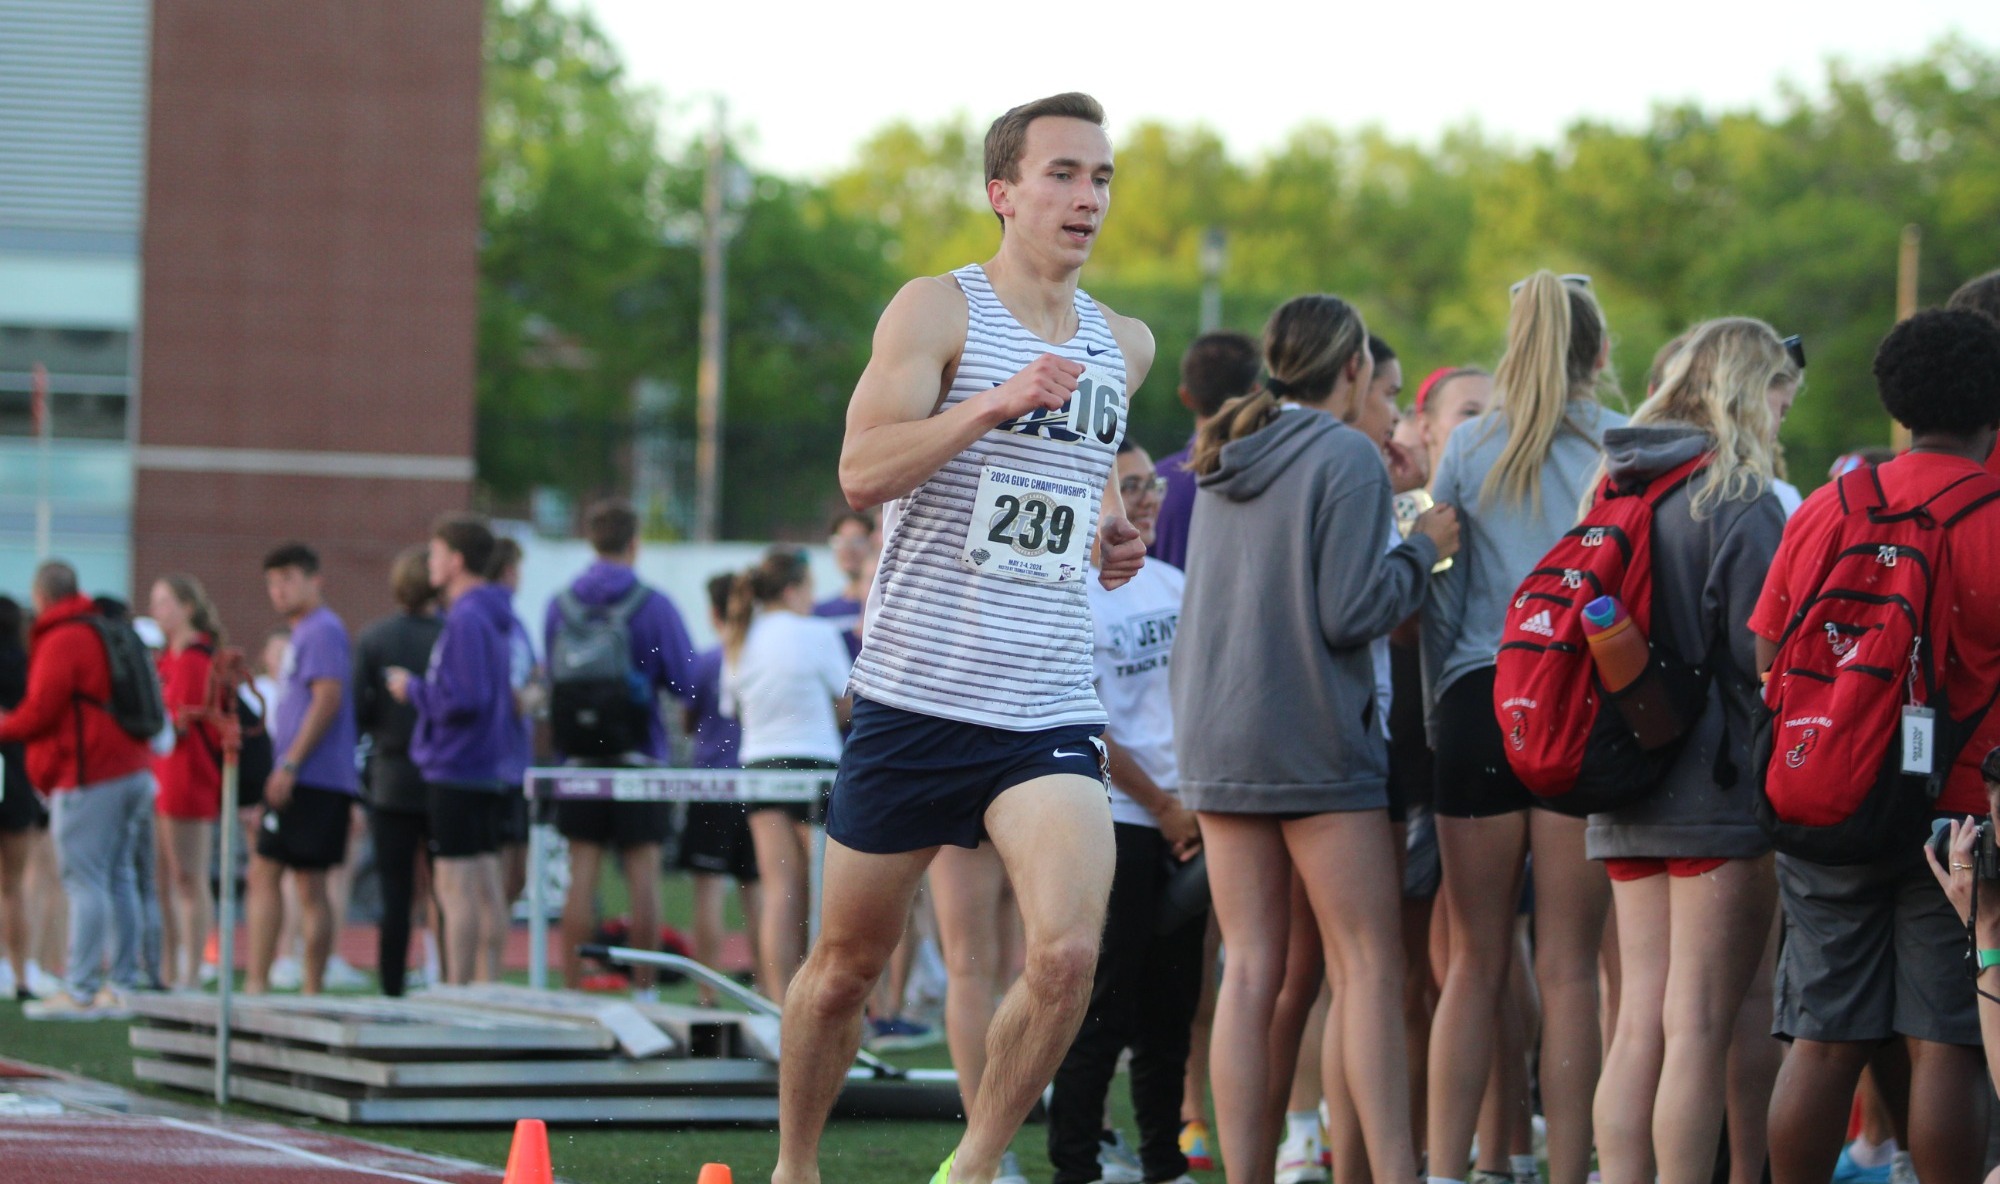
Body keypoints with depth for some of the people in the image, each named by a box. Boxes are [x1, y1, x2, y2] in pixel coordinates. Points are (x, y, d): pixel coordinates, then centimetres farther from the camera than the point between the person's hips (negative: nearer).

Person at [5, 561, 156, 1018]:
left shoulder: (61, 642, -10)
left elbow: (40, 712, -13)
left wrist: (5, 727, 4)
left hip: (89, 777, -9)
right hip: (132, 769, 9)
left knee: (85, 882, -9)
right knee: (119, 878, 10)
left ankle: (80, 992, -11)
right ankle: (122, 986, 10)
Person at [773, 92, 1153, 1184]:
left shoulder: (1125, 346, 13)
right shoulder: (938, 311, -4)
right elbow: (862, 472, -16)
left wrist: (1112, 526, 13)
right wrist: (995, 402, -26)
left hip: (1050, 712, 3)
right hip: (916, 694, -3)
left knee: (1068, 951, -18)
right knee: (847, 960, 9)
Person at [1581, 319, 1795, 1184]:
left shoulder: (1617, 492, 11)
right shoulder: (1740, 503, -11)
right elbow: (1761, 650, -15)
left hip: (1627, 802, 7)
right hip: (1721, 788, -7)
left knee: (1639, 1022, 9)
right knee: (1700, 1029, -5)